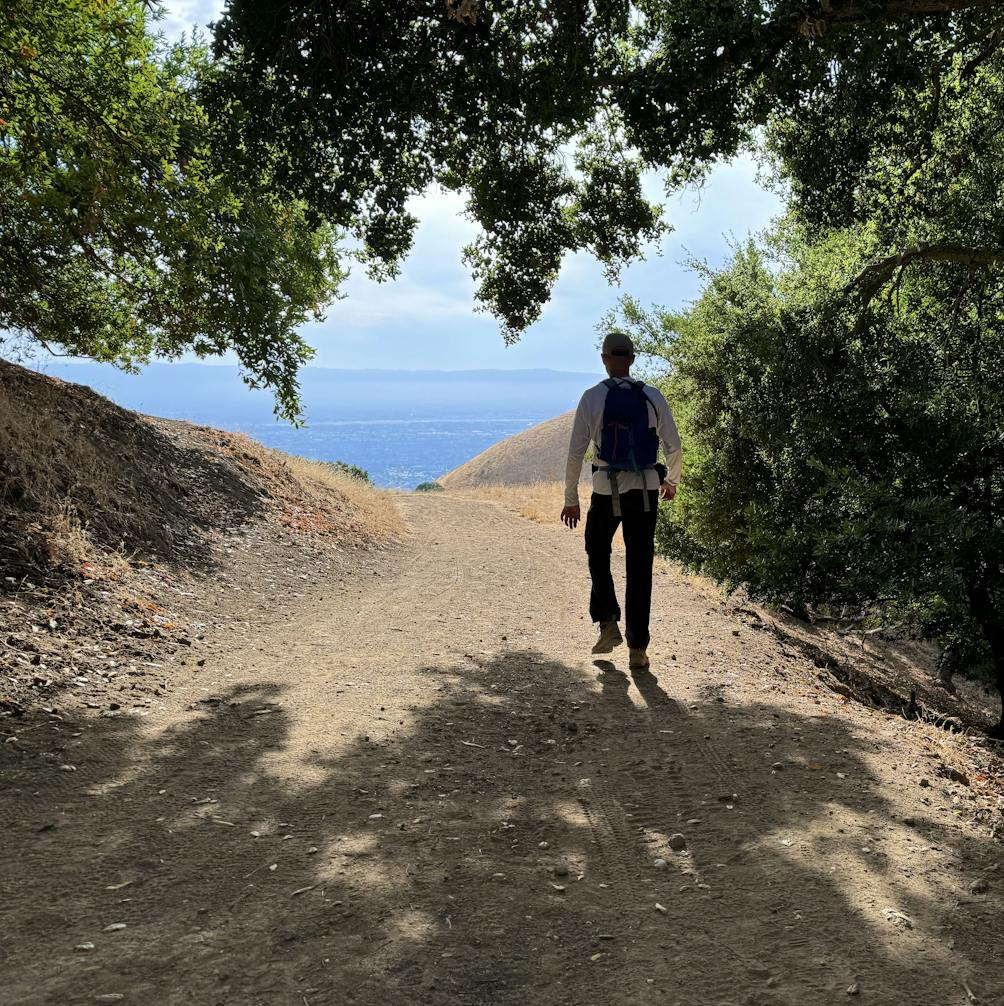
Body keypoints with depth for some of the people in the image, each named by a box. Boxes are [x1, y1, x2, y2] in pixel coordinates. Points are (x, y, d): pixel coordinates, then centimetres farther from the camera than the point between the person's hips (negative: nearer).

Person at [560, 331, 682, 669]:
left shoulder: (593, 397, -5)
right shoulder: (652, 396, 0)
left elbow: (576, 451, -7)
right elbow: (673, 446, 2)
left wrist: (571, 499, 1)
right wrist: (672, 480, 21)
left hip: (607, 489, -1)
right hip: (646, 489, 2)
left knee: (597, 552, 23)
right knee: (640, 567, 6)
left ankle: (608, 624, 13)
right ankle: (637, 648, 8)